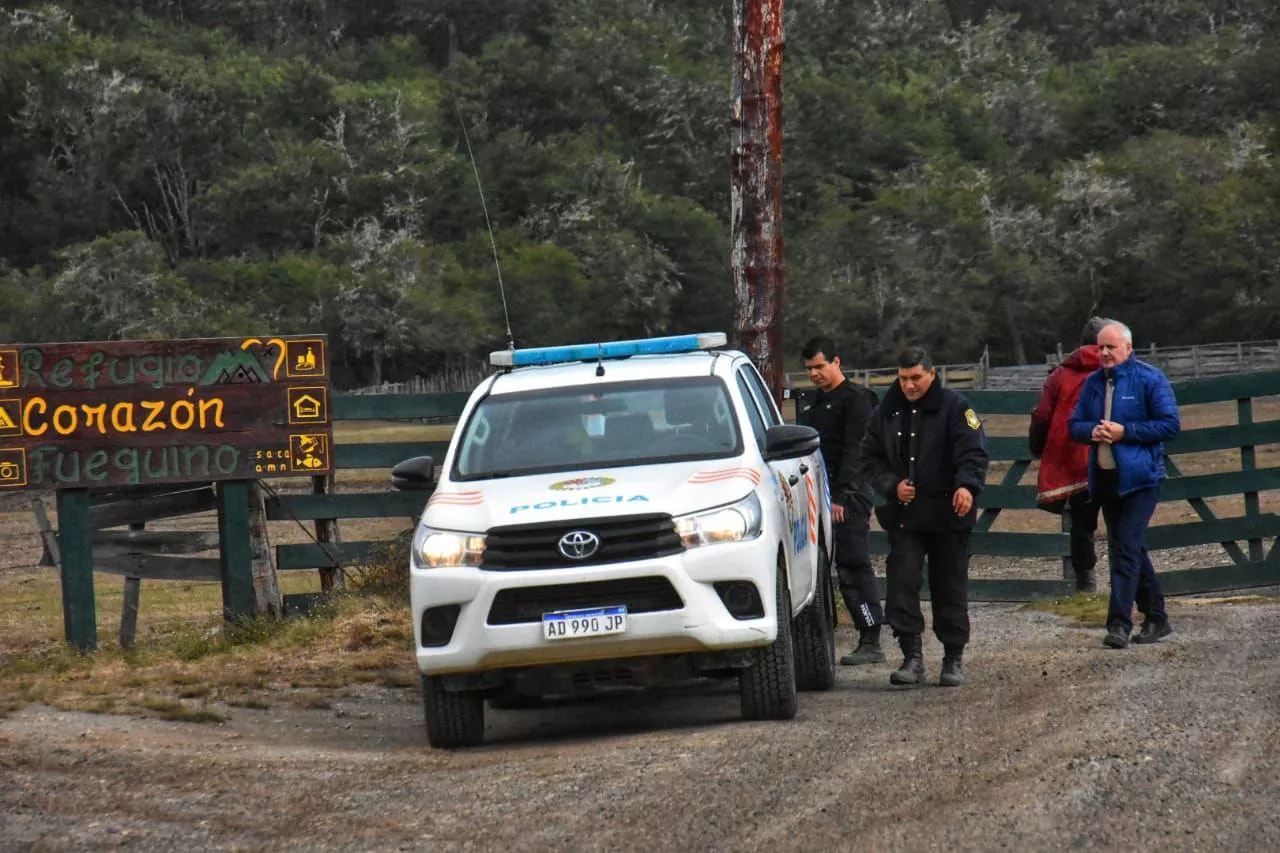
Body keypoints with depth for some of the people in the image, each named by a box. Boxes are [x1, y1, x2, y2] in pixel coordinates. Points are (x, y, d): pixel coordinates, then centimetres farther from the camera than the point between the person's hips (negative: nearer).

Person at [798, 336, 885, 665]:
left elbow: (854, 452, -14)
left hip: (849, 498, -8)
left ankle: (871, 642, -9)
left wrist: (840, 496, -21)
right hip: (820, 498, 8)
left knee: (854, 567, -10)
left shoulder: (855, 398, -6)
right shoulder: (814, 404, 20)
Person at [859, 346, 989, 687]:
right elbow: (870, 458, 12)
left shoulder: (954, 407, -4)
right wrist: (892, 485, -7)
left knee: (950, 589, 5)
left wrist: (968, 486, -34)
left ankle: (954, 659, 16)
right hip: (903, 515, 3)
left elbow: (973, 452, -15)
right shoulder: (887, 411, 9)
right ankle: (912, 657, -6)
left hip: (948, 515, -3)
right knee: (902, 584, -9)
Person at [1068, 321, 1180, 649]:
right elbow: (1074, 425, 15)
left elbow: (1170, 424, -11)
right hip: (1104, 478, 7)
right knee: (1129, 549, 12)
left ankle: (1119, 624, -17)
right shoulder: (1093, 383, 12)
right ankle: (1156, 618, 22)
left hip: (1139, 477, -7)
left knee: (1127, 549, -13)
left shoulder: (1150, 379, -6)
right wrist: (1091, 432, -8)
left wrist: (1124, 432, -17)